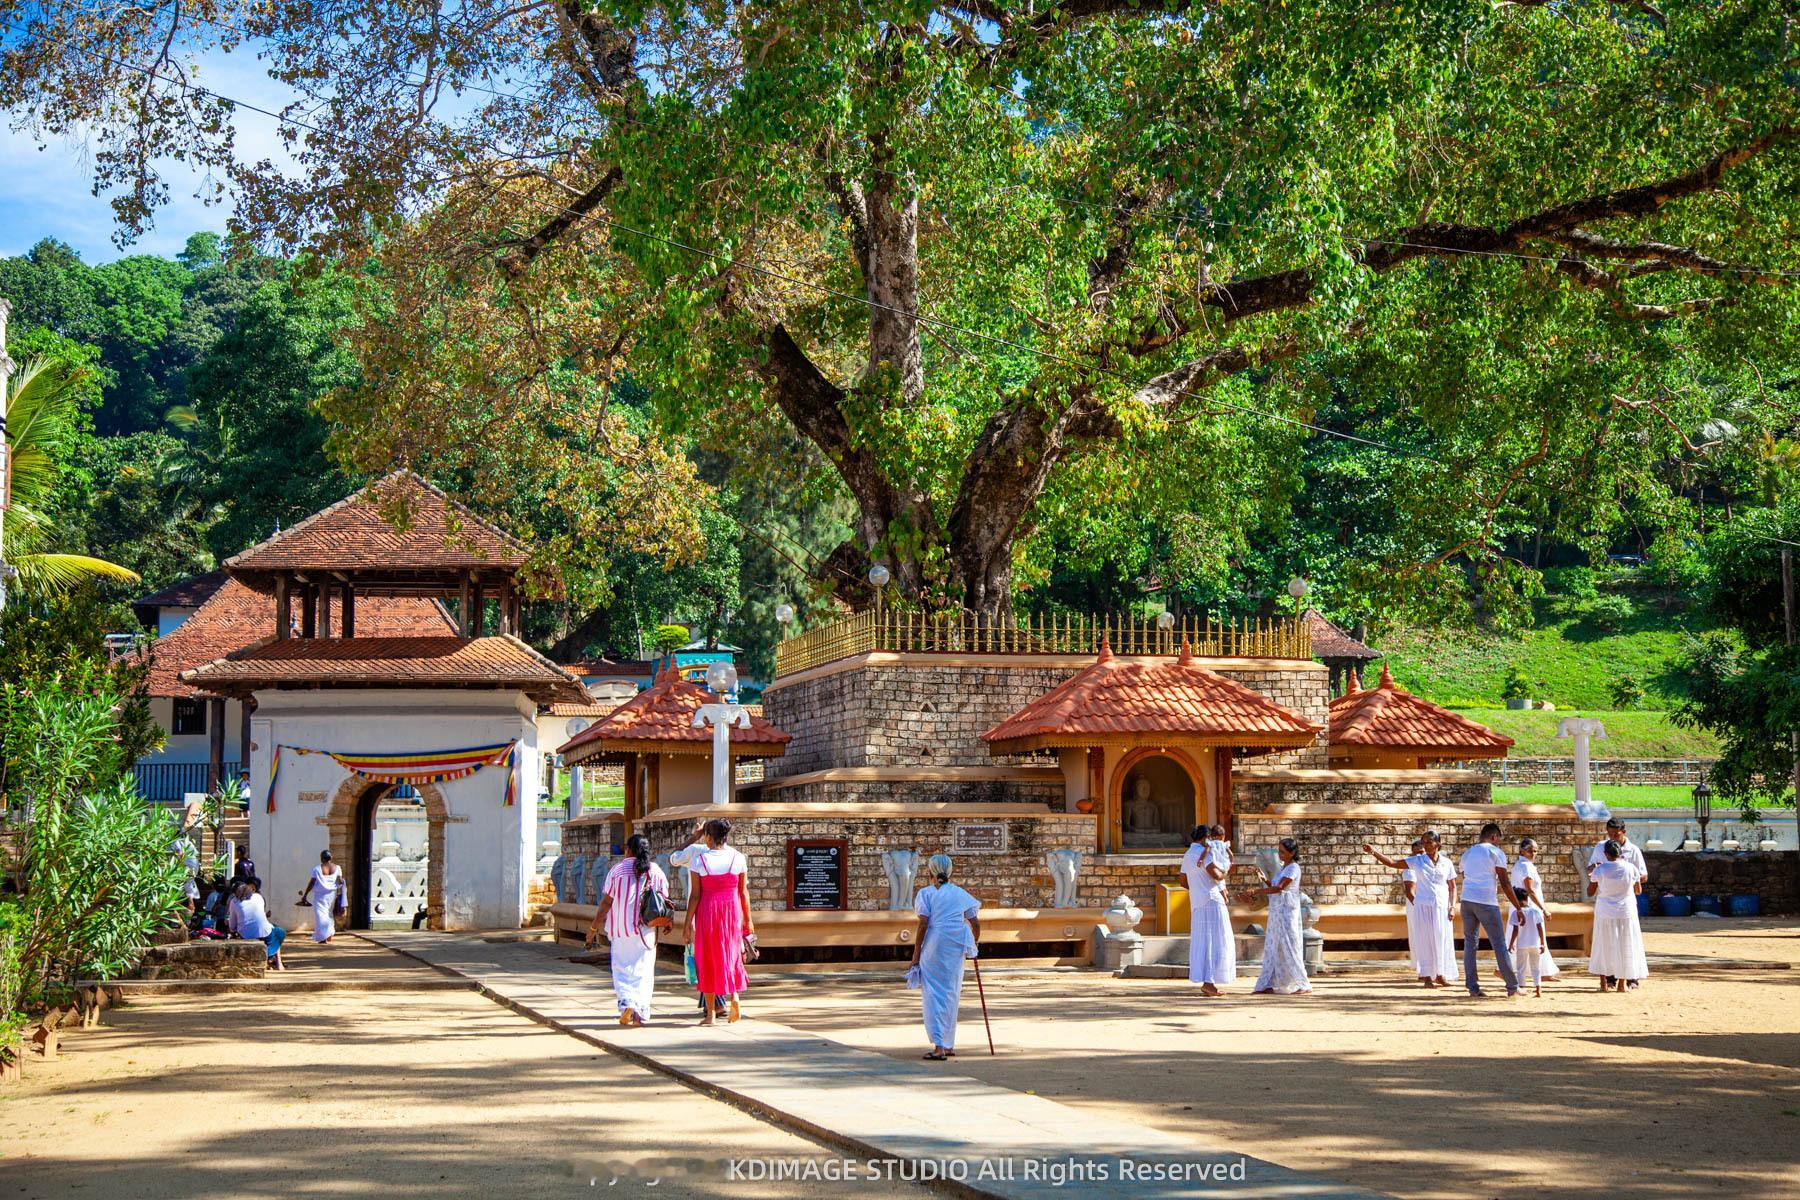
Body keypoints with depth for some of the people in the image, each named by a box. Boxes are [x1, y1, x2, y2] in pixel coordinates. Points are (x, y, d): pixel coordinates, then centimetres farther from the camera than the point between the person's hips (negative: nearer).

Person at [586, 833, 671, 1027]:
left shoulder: (617, 870, -5)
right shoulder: (656, 871, 1)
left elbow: (606, 902, -4)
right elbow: (664, 901, 1)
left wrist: (594, 927, 3)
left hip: (620, 929, -1)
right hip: (646, 931, 1)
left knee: (622, 969, 8)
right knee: (644, 970, 7)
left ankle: (626, 1003, -12)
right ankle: (641, 1013, 2)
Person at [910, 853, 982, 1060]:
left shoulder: (926, 893, -1)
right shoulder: (960, 894, 10)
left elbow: (923, 925, -7)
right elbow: (975, 923, 13)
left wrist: (916, 953, -2)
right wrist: (975, 943, 32)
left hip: (934, 946, -4)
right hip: (956, 948, 4)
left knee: (933, 994, -3)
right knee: (951, 994, 15)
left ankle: (939, 1046, -15)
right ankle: (949, 1045, 23)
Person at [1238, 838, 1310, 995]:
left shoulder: (1293, 868, -13)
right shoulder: (1283, 868, 16)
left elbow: (1279, 888, -23)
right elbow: (1275, 887, 18)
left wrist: (1254, 892, -25)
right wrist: (1265, 880, 0)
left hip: (1287, 912, -9)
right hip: (1276, 912, 9)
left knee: (1288, 948, -5)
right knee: (1273, 948, 7)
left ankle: (1302, 985, 3)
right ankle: (1268, 985, 8)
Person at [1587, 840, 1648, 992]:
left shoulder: (1599, 870, -9)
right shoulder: (1630, 868, -7)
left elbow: (1590, 892, 1)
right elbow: (1639, 890, 6)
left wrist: (1590, 879, 17)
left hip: (1604, 913, 0)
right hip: (1626, 911, 0)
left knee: (1604, 946, 11)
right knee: (1624, 947, 9)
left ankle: (1604, 982, 12)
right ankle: (1622, 983, 10)